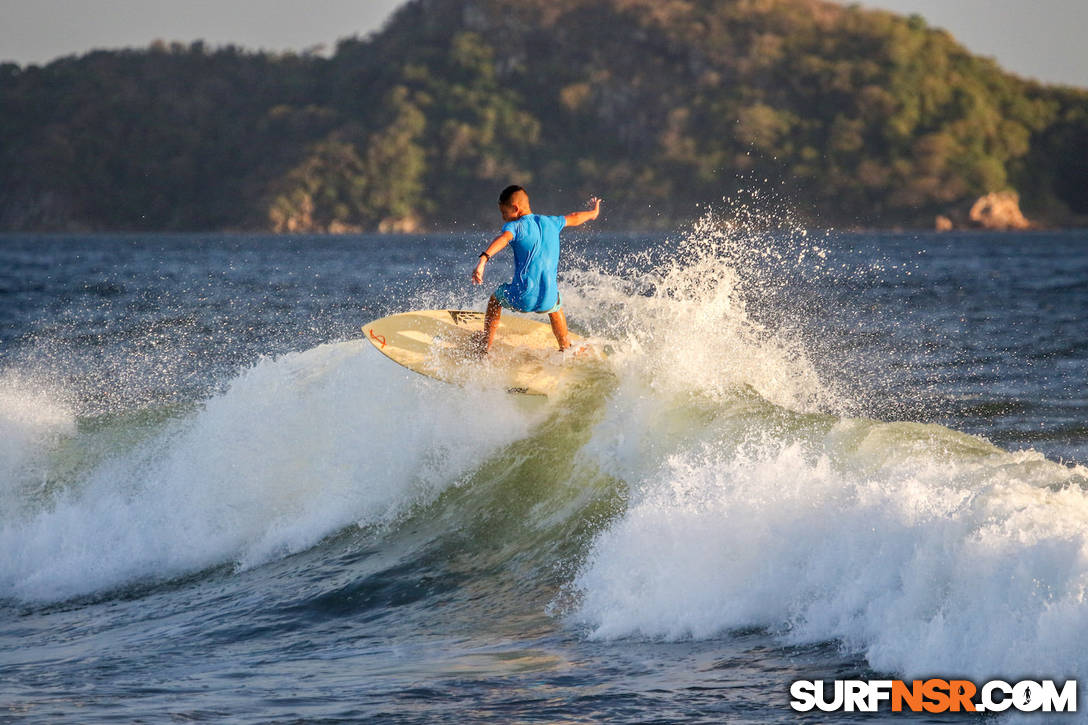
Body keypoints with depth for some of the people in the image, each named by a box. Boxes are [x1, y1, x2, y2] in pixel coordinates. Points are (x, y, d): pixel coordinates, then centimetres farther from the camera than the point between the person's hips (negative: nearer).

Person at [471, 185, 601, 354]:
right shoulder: (550, 222, 13)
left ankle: (485, 345, 33)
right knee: (555, 306, 40)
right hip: (547, 300, 4)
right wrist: (592, 213, 55)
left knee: (496, 297, 29)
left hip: (521, 298, -4)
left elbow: (503, 239, -28)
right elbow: (573, 218, 32)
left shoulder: (515, 226, -4)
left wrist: (483, 260, -44)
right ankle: (566, 347, 46)